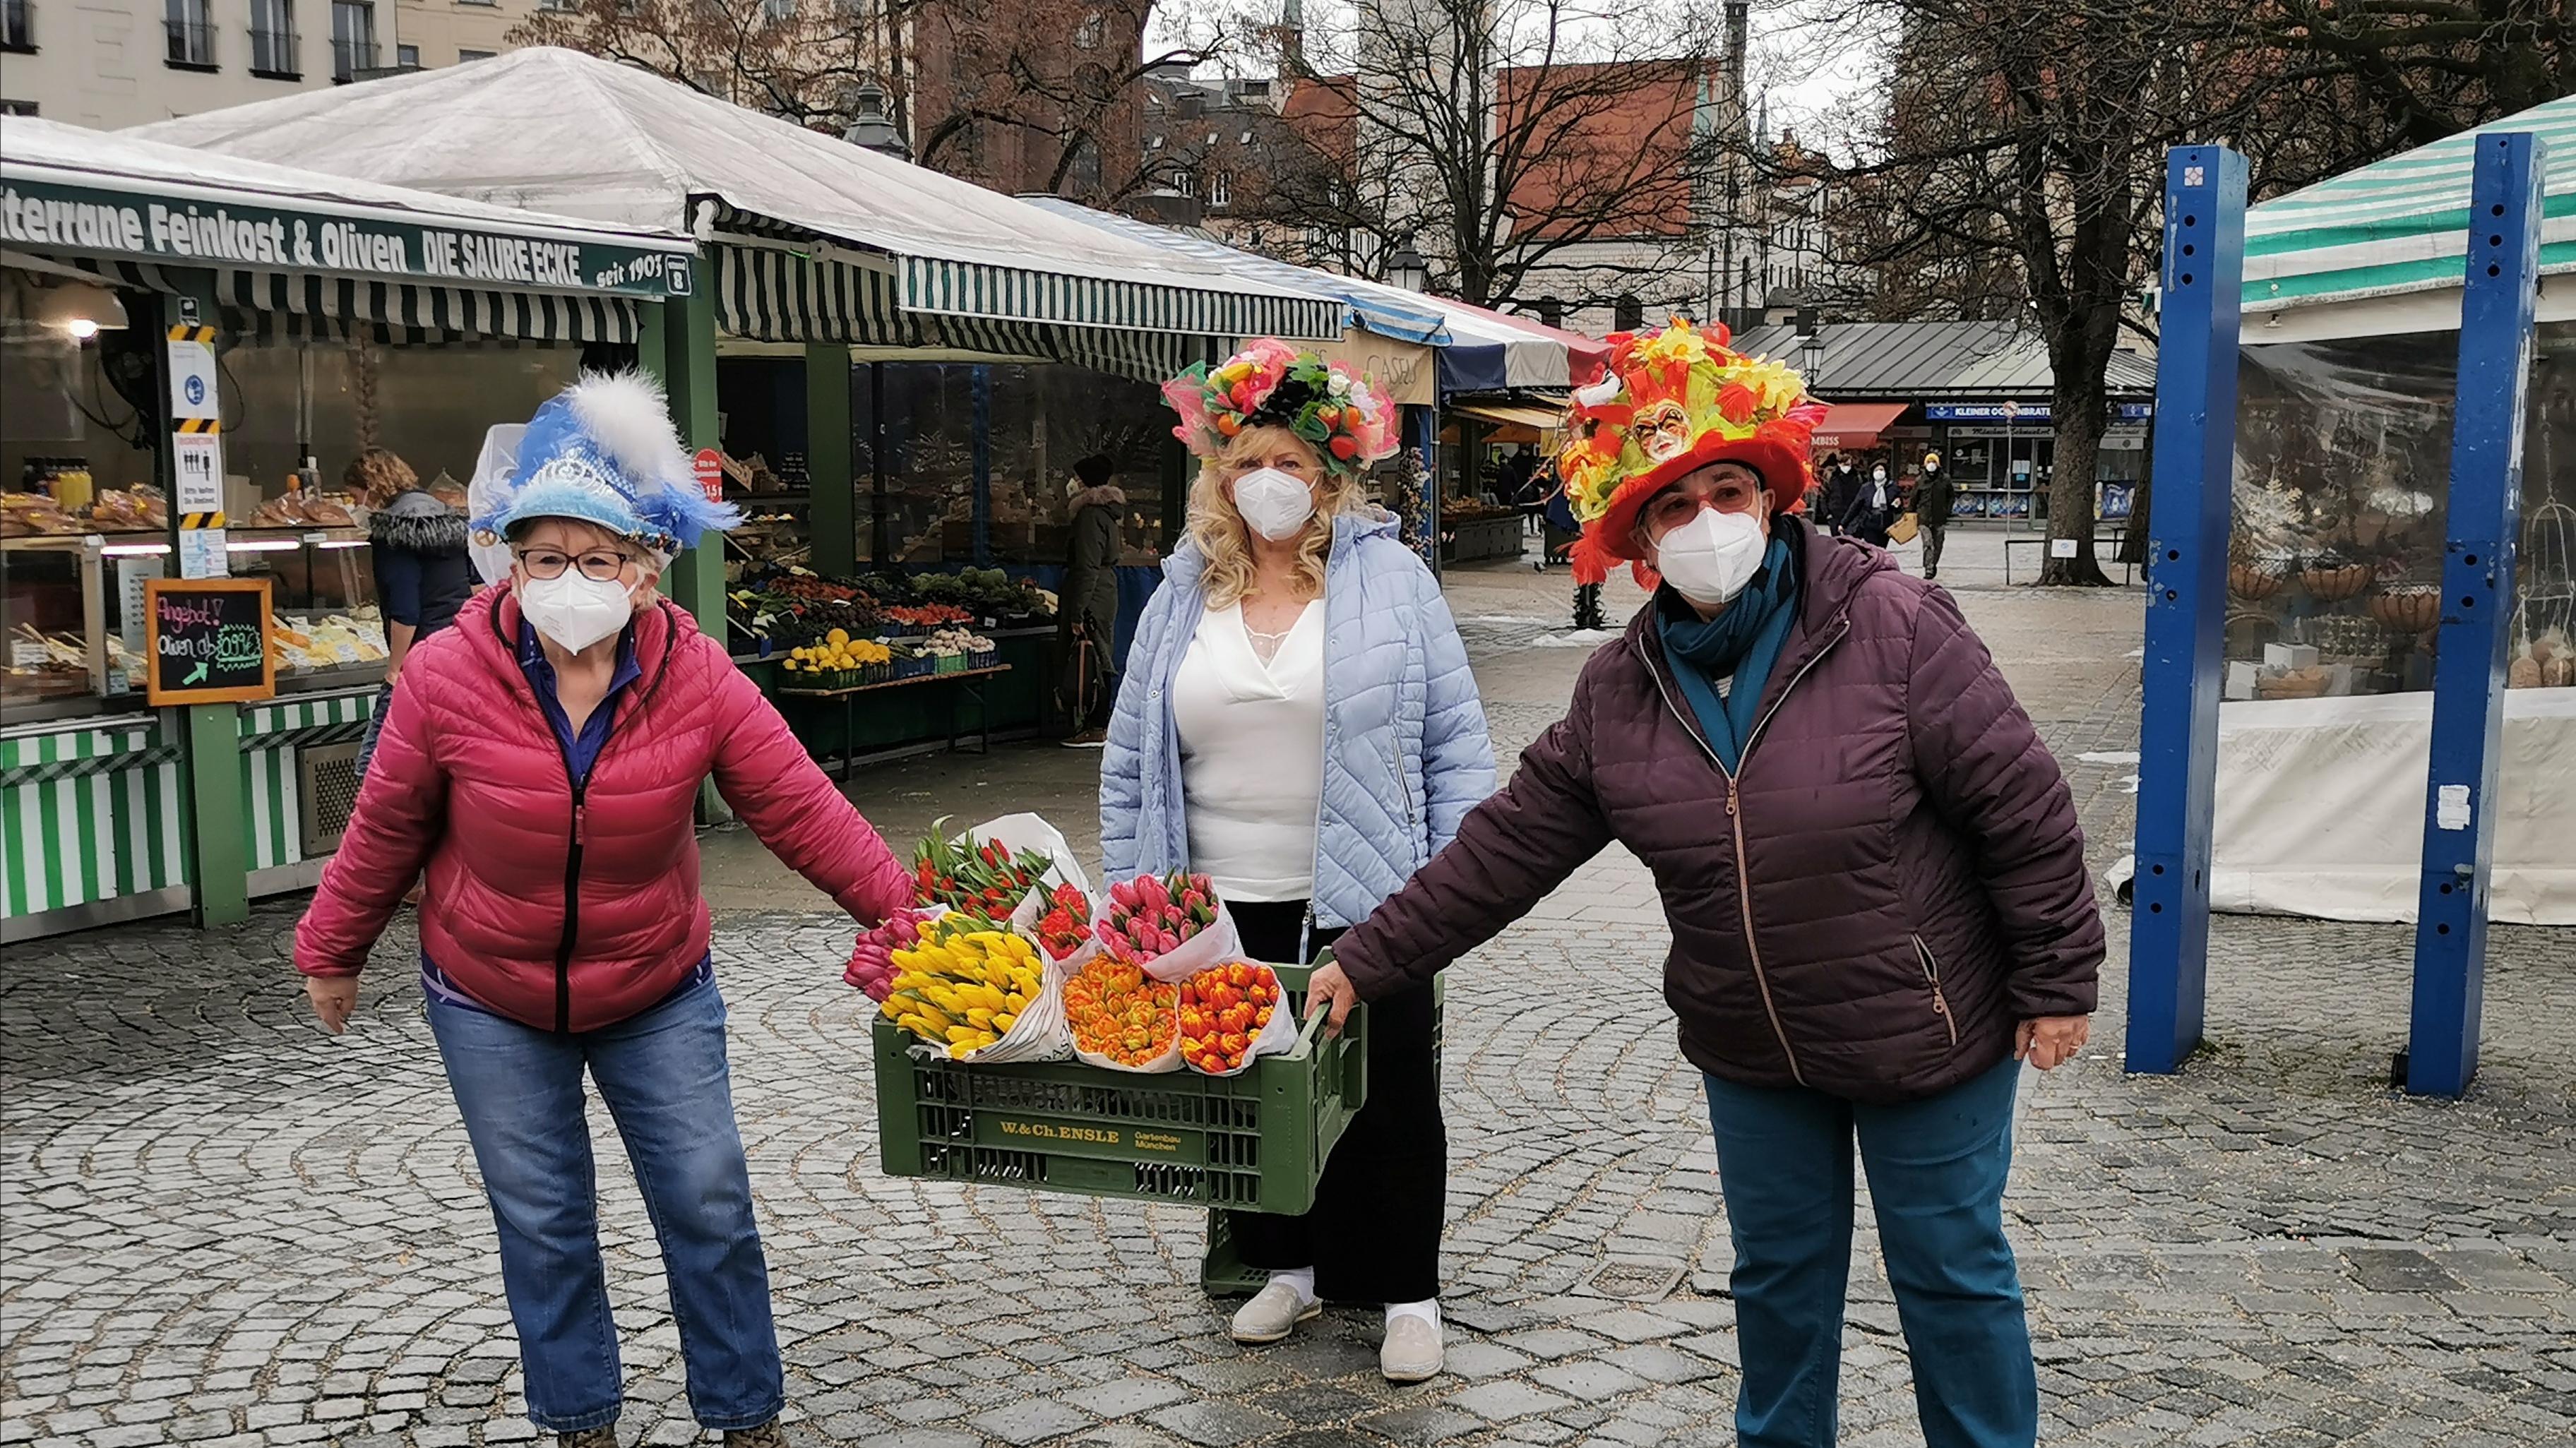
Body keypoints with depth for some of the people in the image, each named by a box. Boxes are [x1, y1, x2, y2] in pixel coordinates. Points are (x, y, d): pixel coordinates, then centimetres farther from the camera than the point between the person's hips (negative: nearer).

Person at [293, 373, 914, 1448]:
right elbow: (386, 832, -4)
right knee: (543, 1224, 9)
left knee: (709, 1204, 4)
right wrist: (331, 952, 8)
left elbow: (803, 812, -17)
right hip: (490, 1002, 0)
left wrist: (909, 913, -24)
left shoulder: (698, 678, -18)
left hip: (659, 994, 1)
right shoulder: (445, 676, -19)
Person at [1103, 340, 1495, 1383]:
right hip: (1227, 911, 3)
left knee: (1387, 1102, 6)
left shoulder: (1391, 579, -1)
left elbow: (1456, 743, 0)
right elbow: (1130, 766, 11)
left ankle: (1409, 1292, 21)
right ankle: (1289, 1266, 31)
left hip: (1366, 906, -3)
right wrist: (1134, 900, 7)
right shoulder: (1182, 599, 7)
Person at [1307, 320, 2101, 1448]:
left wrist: (2056, 984, -9)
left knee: (1950, 1272, 11)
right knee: (1779, 1273, 19)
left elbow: (2023, 808, -14)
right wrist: (1369, 960, -5)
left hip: (1926, 1034, -4)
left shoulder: (1893, 626, -18)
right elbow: (1507, 846, -2)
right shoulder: (1621, 690, -5)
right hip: (1751, 1050, 4)